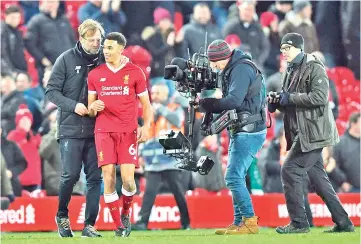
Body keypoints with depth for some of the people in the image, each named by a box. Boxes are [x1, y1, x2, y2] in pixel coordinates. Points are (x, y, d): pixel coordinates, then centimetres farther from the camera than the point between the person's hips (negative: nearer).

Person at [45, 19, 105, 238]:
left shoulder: (103, 60, 6)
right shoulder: (67, 59, -1)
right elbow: (52, 91, -1)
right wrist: (73, 105, -14)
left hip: (96, 130, 3)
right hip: (71, 129, -3)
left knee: (95, 178, 1)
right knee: (71, 175, -9)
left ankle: (90, 225, 6)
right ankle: (62, 215, 14)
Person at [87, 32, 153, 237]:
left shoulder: (135, 73, 5)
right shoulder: (95, 75, 10)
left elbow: (146, 104, 8)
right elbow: (90, 110, 15)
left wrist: (146, 126, -8)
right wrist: (93, 107, -9)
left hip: (128, 132, -1)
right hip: (104, 131, 1)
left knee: (128, 179, -10)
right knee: (109, 178, -8)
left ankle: (126, 213, 19)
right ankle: (118, 225, 2)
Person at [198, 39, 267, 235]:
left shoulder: (241, 68, -16)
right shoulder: (231, 69, 15)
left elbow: (234, 100, -26)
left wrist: (206, 104, -16)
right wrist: (208, 105, -3)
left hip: (249, 133, -11)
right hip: (241, 131, 11)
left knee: (233, 177, -12)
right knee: (235, 178, 13)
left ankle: (250, 222, -10)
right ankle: (239, 223, 17)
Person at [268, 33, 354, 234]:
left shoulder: (314, 68, -9)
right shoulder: (292, 71, 18)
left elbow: (320, 97, -21)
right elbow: (291, 103, 24)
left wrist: (290, 98, -19)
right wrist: (277, 101, 2)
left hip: (314, 132, -10)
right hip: (302, 132, 10)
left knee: (290, 170, -13)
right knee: (317, 177, 10)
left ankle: (299, 223, -9)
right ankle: (343, 222, 14)